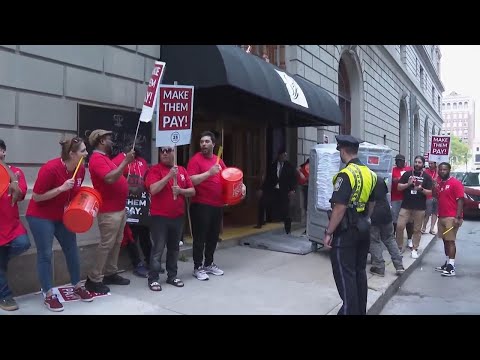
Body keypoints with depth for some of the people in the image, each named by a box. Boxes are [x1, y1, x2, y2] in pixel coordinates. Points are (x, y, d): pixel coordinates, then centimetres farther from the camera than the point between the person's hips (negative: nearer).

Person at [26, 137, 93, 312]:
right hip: (41, 217, -6)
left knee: (72, 249, 11)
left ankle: (77, 287, 26)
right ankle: (48, 295, 11)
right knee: (45, 254, 0)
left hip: (63, 216, 7)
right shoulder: (50, 169, -27)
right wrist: (61, 188, -30)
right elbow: (36, 197, -21)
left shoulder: (81, 169, -7)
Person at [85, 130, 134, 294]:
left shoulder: (105, 157, 17)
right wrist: (126, 161, -25)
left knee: (116, 242, 14)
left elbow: (116, 175, 23)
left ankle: (110, 274, 24)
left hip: (119, 209, 10)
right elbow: (110, 178, -29)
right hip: (109, 211, -10)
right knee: (106, 244, -5)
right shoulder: (97, 159, -16)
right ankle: (93, 280, 3)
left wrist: (126, 160, 15)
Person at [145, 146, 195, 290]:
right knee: (158, 248, -2)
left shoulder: (182, 170, 9)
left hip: (178, 216, 5)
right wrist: (169, 175, -22)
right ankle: (153, 278, 7)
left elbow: (192, 191, 9)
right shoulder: (155, 170, -5)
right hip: (160, 216, -5)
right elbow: (153, 190, -20)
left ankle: (172, 276, 24)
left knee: (174, 248, 13)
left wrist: (181, 190, -11)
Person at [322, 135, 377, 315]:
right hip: (363, 228, 9)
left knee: (345, 274, 2)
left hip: (346, 230, -9)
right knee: (359, 271, 18)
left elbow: (340, 208, -23)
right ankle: (361, 310, 29)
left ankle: (350, 311, 9)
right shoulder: (370, 174, 7)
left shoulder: (346, 174, -19)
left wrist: (328, 232, -16)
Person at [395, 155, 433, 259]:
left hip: (420, 207, 0)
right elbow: (399, 187, 3)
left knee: (417, 229, 6)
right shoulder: (407, 174, 6)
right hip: (406, 206, 1)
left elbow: (430, 192, 1)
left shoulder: (427, 176, 5)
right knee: (399, 226, -5)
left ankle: (415, 249, 17)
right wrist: (408, 184, -14)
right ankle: (399, 247, 9)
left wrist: (421, 189, -17)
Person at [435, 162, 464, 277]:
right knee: (445, 240, 11)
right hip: (441, 217, 8)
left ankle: (451, 267, -7)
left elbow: (460, 200, -13)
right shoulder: (440, 184, 15)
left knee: (450, 241, -8)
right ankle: (447, 263, 19)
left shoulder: (455, 183, -8)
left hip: (451, 217, -8)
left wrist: (458, 217, -19)